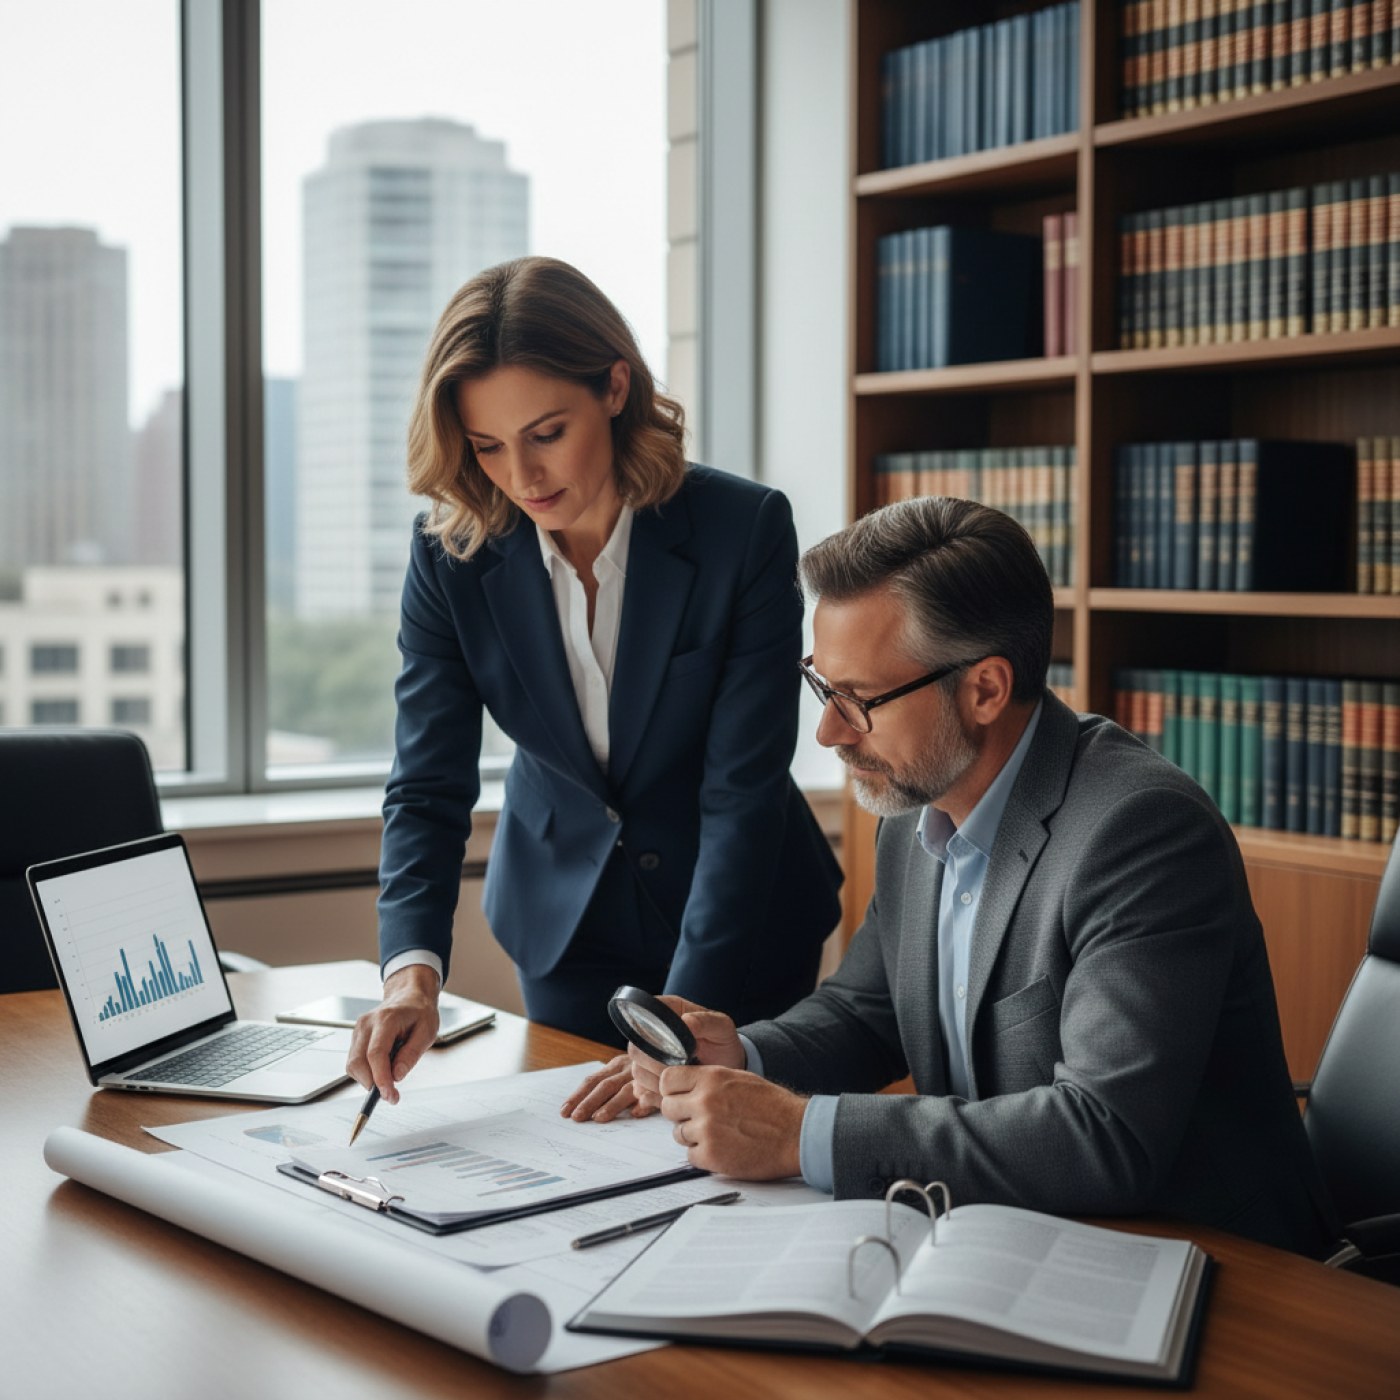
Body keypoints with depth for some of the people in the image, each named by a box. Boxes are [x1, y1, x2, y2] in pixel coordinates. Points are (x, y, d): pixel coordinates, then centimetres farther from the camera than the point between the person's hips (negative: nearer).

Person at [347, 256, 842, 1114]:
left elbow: (743, 790, -25)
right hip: (566, 917, 2)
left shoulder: (746, 529, -24)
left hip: (740, 920, -2)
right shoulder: (453, 555, -15)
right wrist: (413, 970, -35)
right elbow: (429, 788, -17)